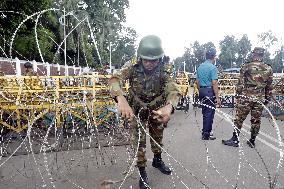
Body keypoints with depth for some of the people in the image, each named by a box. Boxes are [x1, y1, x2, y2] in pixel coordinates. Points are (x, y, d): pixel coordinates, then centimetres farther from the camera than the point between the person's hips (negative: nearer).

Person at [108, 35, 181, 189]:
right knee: (138, 142, 3)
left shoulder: (163, 72, -22)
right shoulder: (132, 68, -25)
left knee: (157, 137, 20)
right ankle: (142, 172, 24)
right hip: (137, 111, -2)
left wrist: (169, 106, -61)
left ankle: (157, 160, 47)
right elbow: (114, 79, -41)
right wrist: (121, 99, -64)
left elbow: (174, 90, -37)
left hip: (156, 110, 2)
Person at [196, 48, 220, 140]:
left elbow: (197, 82, 13)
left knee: (205, 112, 17)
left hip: (202, 91, 8)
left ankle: (205, 132, 26)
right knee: (209, 113, 1)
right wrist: (217, 97, -14)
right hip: (209, 91, -8)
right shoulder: (213, 67, -13)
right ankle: (206, 134, 8)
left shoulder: (200, 67, 10)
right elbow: (214, 83, -18)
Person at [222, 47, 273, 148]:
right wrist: (267, 99, 17)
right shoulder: (268, 69, 5)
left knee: (239, 119, 3)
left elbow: (241, 83, -7)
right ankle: (252, 141, 21)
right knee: (256, 120, 11)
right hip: (260, 99, 4)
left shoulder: (246, 66, -6)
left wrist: (238, 95, 1)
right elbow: (269, 87, 9)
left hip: (246, 97, -3)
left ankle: (235, 140, 8)